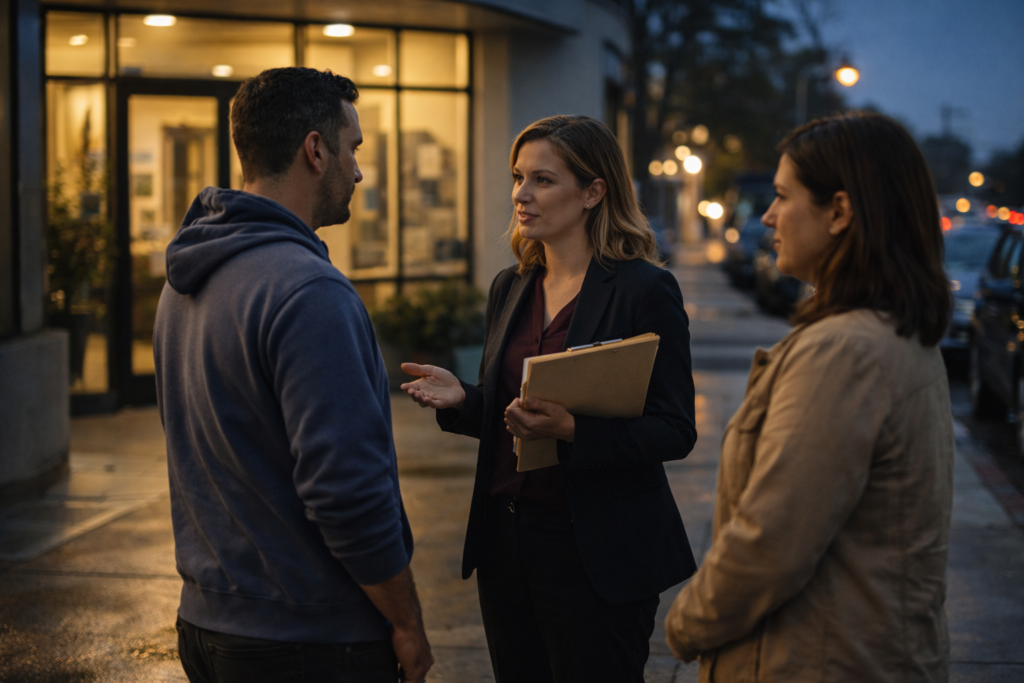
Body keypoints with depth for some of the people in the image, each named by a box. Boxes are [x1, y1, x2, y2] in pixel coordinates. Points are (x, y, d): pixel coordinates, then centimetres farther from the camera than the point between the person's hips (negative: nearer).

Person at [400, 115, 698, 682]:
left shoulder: (644, 289, -10)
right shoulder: (510, 288, 11)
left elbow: (675, 432, -13)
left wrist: (571, 430, -26)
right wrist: (460, 400, -4)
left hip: (596, 555, -6)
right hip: (506, 540, 6)